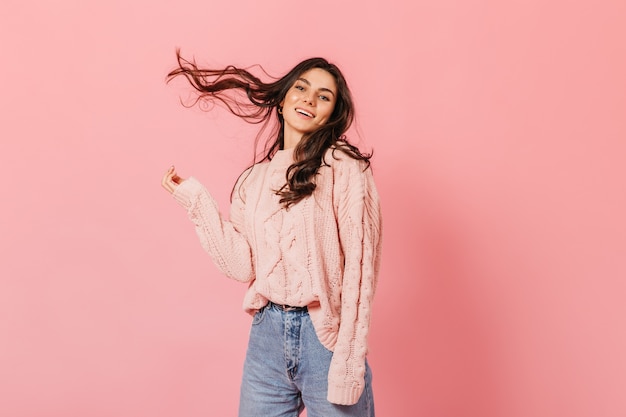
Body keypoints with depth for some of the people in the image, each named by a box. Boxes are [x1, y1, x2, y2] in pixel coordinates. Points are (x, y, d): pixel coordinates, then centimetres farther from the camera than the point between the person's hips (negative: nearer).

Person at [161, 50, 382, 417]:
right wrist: (197, 199, 2)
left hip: (325, 336, -4)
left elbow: (359, 266, -11)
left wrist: (349, 361, -15)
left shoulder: (344, 166, -7)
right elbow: (243, 266, 1)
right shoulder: (255, 179, 9)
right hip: (266, 334, 5)